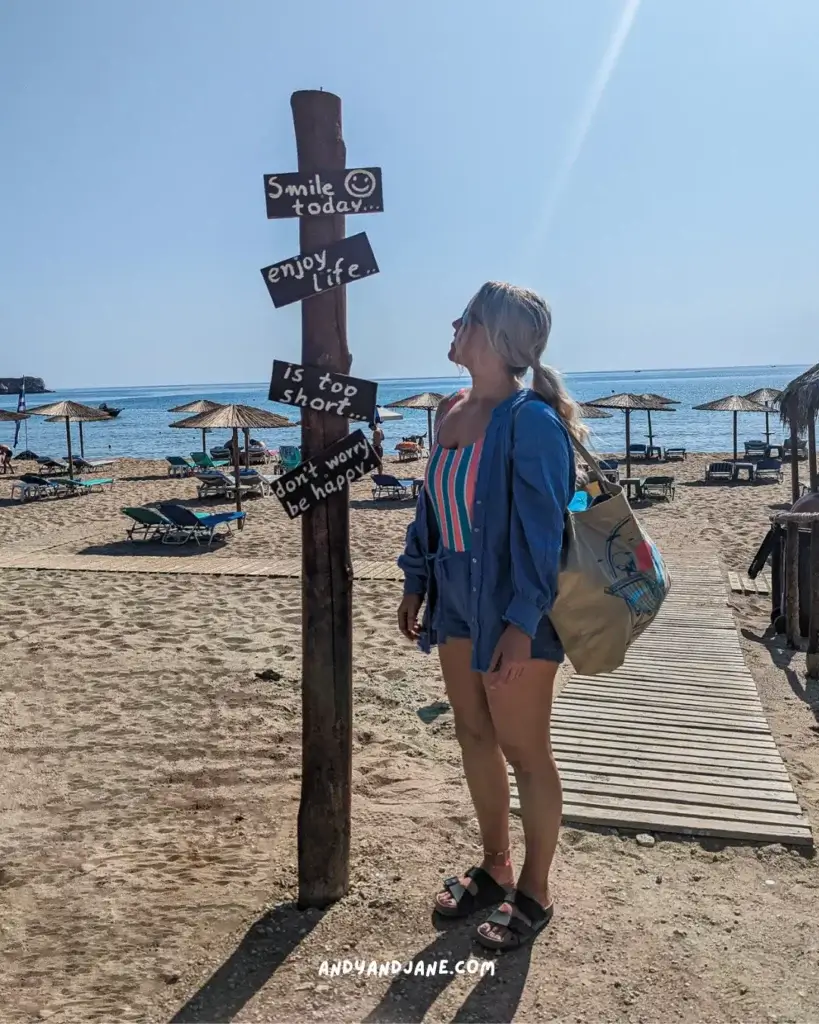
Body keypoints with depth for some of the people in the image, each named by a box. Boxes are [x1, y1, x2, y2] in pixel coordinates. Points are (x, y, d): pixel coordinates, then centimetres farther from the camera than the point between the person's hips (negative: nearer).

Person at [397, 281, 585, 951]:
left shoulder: (532, 420, -18)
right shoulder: (451, 412, 6)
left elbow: (541, 528, -21)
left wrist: (522, 621, -23)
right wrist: (416, 583, 14)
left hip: (511, 610, -8)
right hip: (457, 602, 8)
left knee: (524, 750, 7)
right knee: (474, 733, 18)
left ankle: (534, 891, 27)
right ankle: (495, 868, 38)